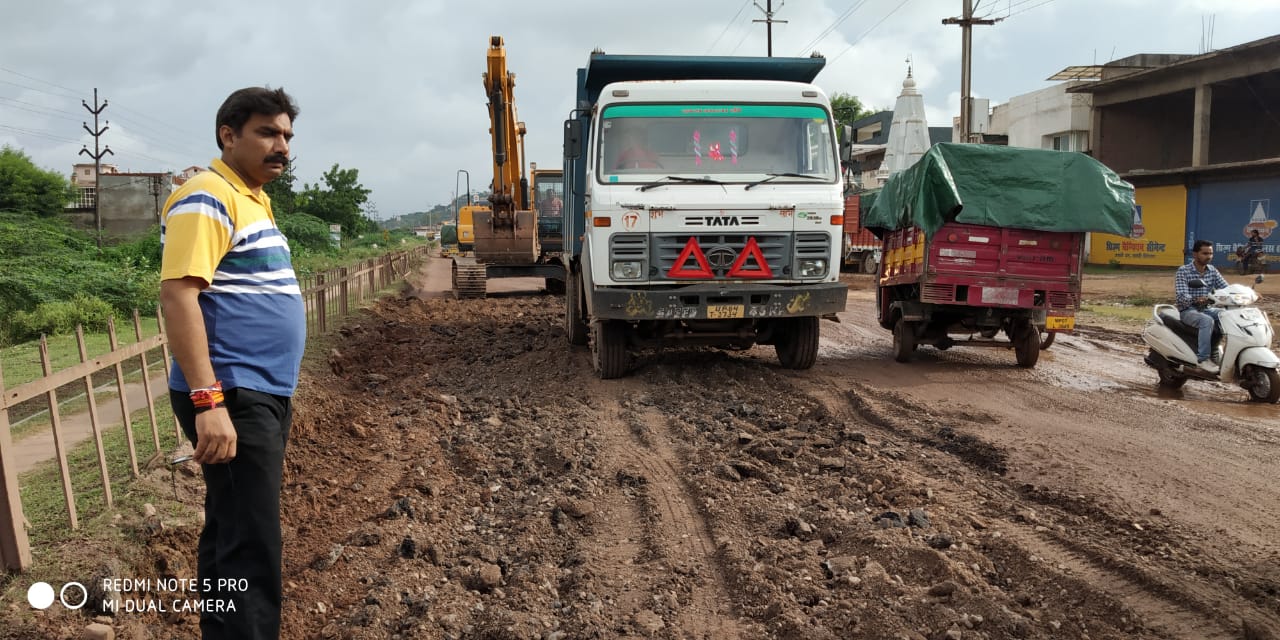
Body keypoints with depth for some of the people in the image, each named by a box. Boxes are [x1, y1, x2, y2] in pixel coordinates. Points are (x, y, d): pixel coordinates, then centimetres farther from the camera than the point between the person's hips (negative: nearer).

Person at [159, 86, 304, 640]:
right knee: (250, 548, -10)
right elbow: (177, 294, -22)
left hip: (263, 395, 10)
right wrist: (209, 400, -29)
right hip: (231, 398, -10)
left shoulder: (253, 199, 17)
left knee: (231, 534, 17)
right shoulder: (208, 198, -13)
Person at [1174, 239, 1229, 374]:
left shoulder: (1212, 271, 8)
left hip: (1206, 309, 6)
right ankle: (1202, 359, -33)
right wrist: (1195, 299, -41)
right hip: (1188, 311, -6)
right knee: (1207, 321, -34)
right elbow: (1181, 296, -20)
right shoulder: (1183, 271, -10)